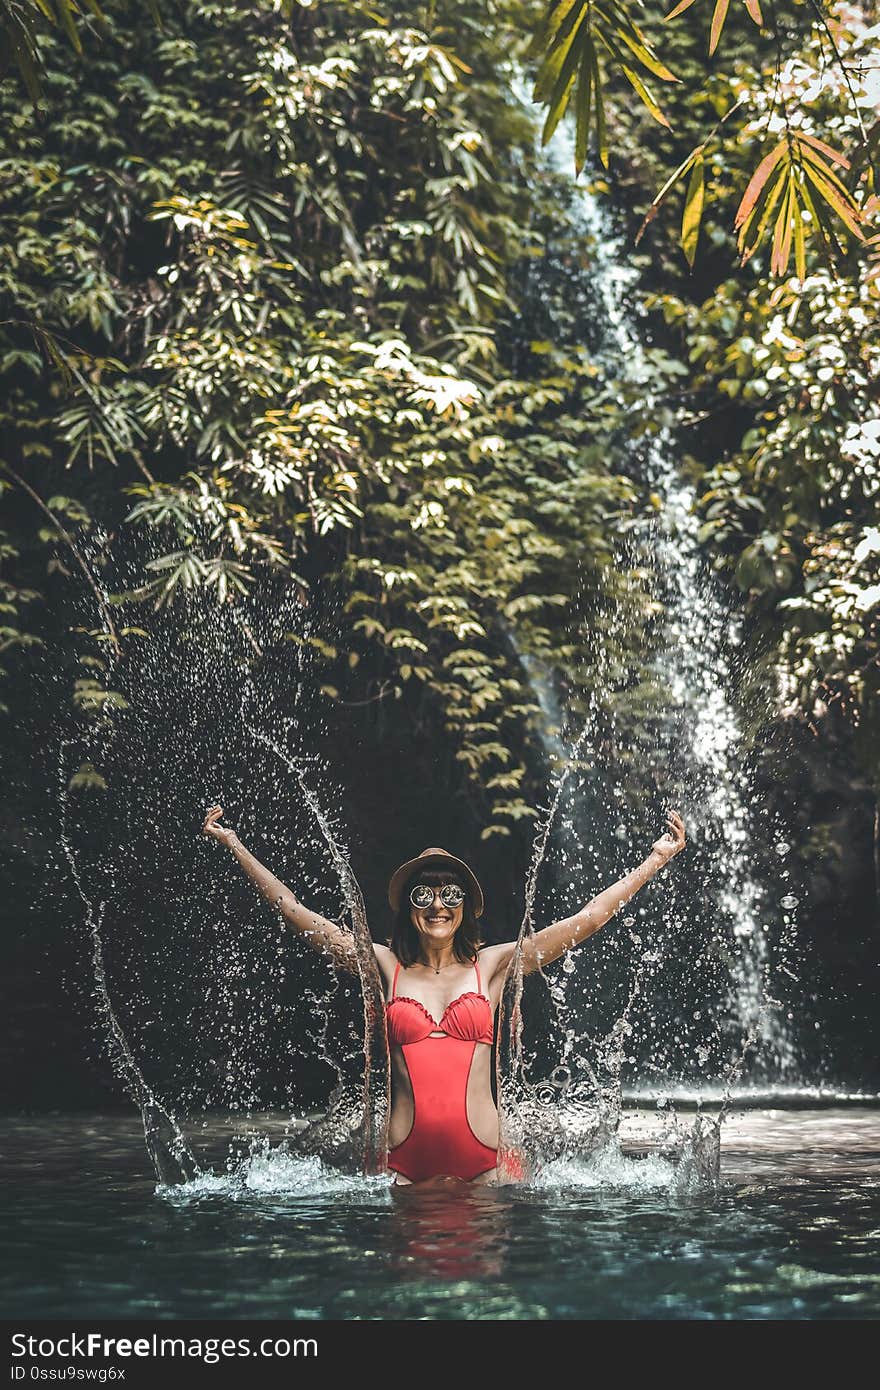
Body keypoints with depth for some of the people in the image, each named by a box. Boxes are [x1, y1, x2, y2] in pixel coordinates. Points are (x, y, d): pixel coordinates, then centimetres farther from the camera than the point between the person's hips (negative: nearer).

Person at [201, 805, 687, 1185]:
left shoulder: (491, 965, 7)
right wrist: (234, 844, 10)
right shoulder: (386, 966, 7)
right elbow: (295, 913, 9)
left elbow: (587, 919, 8)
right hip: (405, 1162, 0)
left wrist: (658, 857, 7)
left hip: (484, 1160, 0)